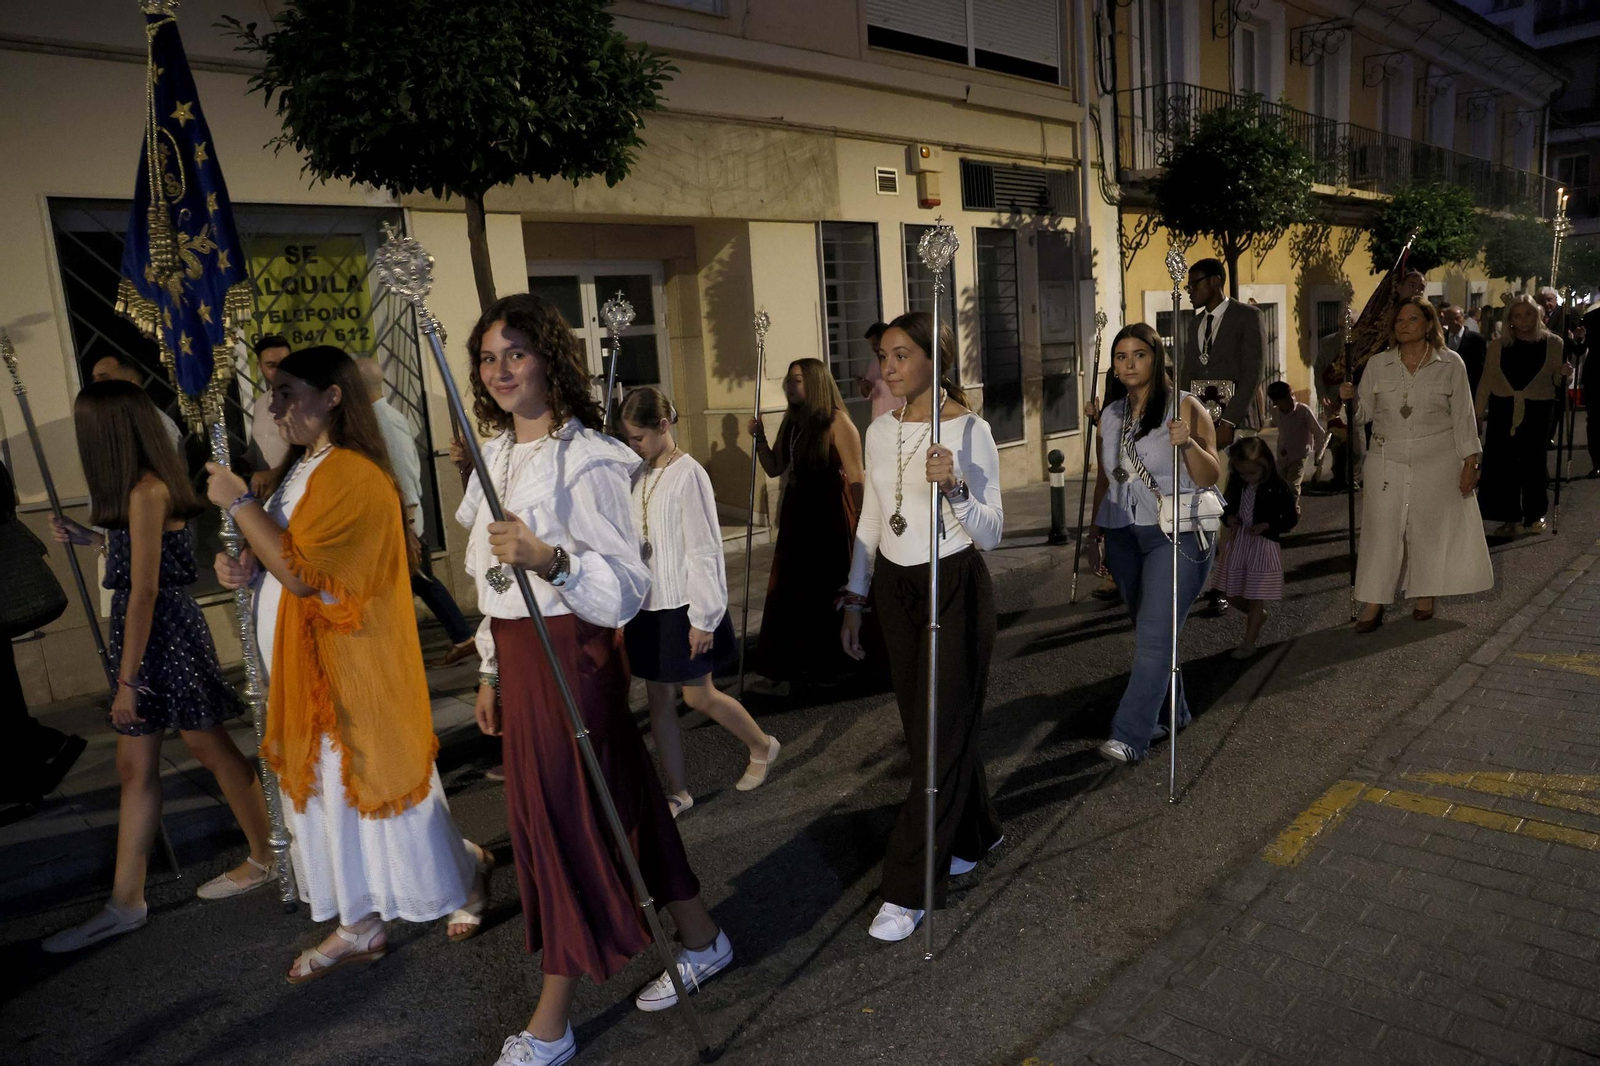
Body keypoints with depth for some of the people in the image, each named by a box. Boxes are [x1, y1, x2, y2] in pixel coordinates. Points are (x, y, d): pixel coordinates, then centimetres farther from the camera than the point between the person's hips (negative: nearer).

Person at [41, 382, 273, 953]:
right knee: (134, 766, 12)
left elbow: (144, 591, -20)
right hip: (147, 634, 10)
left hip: (166, 634, -10)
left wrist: (127, 680, -17)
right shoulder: (144, 486, 9)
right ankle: (126, 902, 21)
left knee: (211, 749, 6)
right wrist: (84, 536, 21)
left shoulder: (147, 492, -19)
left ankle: (265, 857, 24)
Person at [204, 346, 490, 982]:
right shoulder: (303, 468, 12)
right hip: (302, 667, 9)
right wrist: (251, 571, 1)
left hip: (350, 666, -9)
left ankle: (467, 871, 27)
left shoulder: (351, 474, -20)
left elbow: (302, 571, -25)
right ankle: (361, 925, 28)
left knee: (369, 786, 4)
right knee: (327, 792, 15)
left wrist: (239, 502, -18)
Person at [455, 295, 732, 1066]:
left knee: (558, 820, 1)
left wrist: (549, 558, -35)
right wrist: (491, 671, 17)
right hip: (521, 652, 8)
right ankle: (700, 941, 35)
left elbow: (626, 587, -20)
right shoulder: (497, 453, 10)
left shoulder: (586, 458, -15)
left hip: (571, 653, -8)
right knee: (615, 800, 16)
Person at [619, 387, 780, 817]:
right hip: (647, 605, 7)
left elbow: (704, 551, -15)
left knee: (698, 697, 4)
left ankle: (762, 746, 30)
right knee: (659, 698, 9)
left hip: (682, 605, -6)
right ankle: (678, 792, 22)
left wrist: (703, 617, -14)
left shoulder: (688, 475, -15)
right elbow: (633, 543, 10)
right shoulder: (638, 476, 5)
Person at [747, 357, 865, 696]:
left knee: (827, 591, 7)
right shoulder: (792, 421, 8)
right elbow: (775, 468, 12)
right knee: (788, 591, 7)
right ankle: (783, 670, 17)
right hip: (797, 514, 7)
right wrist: (760, 438, -4)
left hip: (830, 516, -7)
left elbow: (855, 478, -14)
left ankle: (829, 667, 25)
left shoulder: (837, 422, -13)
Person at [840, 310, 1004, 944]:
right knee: (927, 724, 15)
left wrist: (954, 487, -30)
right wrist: (854, 601, 12)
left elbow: (990, 534, -13)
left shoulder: (969, 430, -11)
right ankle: (973, 837, 37)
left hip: (954, 588, -6)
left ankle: (909, 890, 8)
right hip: (894, 588, 6)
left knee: (940, 732, -1)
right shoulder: (880, 431, 6)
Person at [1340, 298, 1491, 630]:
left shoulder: (1450, 364, 1)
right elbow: (1364, 414, 7)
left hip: (1437, 463, -1)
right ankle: (1373, 604, 1)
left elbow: (1463, 416, 2)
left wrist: (1470, 463, -2)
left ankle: (1426, 595, 22)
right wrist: (1350, 399, -16)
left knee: (1430, 527, 6)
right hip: (1387, 462, 1)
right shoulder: (1377, 365, 5)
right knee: (1382, 529, -2)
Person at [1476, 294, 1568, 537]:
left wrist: (1565, 375, -17)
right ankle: (1509, 518, 9)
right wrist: (1479, 413, 4)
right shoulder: (1498, 345, 2)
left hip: (1537, 412, -1)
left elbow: (1558, 380, 6)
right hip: (1502, 412, 1)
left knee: (1533, 462, 8)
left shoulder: (1553, 344, 1)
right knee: (1501, 463, -1)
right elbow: (1486, 380, 5)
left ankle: (1535, 514, 24)